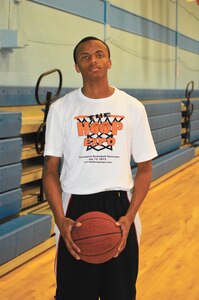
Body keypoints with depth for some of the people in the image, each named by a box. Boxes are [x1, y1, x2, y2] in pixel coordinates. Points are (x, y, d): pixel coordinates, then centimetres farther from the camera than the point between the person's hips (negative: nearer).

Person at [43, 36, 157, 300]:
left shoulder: (133, 107, 2)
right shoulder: (61, 109, 0)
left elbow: (144, 168, 4)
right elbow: (51, 171, 0)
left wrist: (129, 217, -9)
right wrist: (61, 219, -14)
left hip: (119, 207, 1)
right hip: (76, 209, -1)